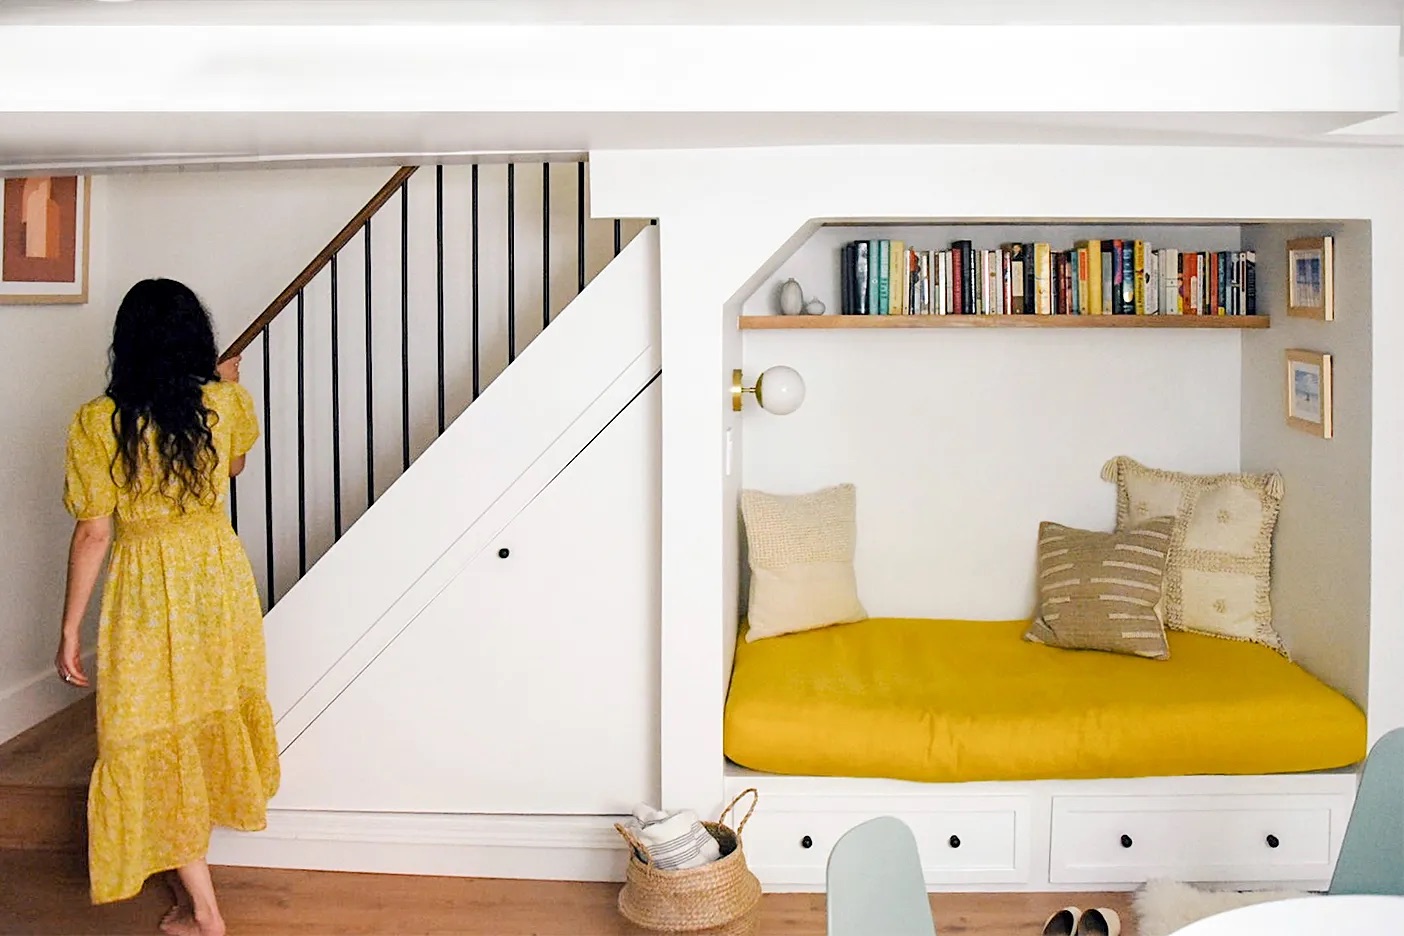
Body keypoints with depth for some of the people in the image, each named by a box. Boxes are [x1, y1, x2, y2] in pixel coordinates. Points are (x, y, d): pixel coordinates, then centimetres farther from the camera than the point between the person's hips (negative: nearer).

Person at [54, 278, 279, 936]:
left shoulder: (96, 423, -16)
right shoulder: (226, 404, -8)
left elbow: (93, 535, -14)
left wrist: (70, 630, -3)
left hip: (146, 589, -4)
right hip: (220, 573, 4)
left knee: (156, 740, 8)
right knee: (210, 711, 22)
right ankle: (186, 864, 42)